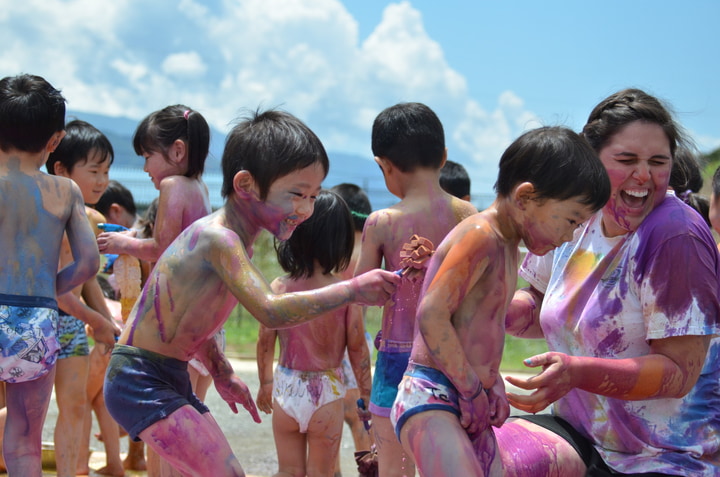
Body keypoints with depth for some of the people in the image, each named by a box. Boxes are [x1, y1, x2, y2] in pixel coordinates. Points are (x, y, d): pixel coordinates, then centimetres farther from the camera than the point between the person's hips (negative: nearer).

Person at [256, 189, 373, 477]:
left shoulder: (278, 289, -7)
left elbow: (265, 342, 1)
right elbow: (357, 348, -7)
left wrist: (265, 383, 18)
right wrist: (365, 393, 5)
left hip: (286, 389, 2)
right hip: (326, 391, -2)